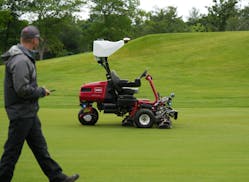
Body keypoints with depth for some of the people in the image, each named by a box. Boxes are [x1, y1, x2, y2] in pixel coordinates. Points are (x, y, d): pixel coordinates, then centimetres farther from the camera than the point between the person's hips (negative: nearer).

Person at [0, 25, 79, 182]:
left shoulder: (24, 57, 11)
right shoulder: (21, 61, -22)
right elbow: (22, 89, -27)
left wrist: (38, 90, 9)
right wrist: (42, 91, -13)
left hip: (29, 112, 11)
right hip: (21, 113, -11)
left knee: (40, 147, 14)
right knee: (13, 150, 0)